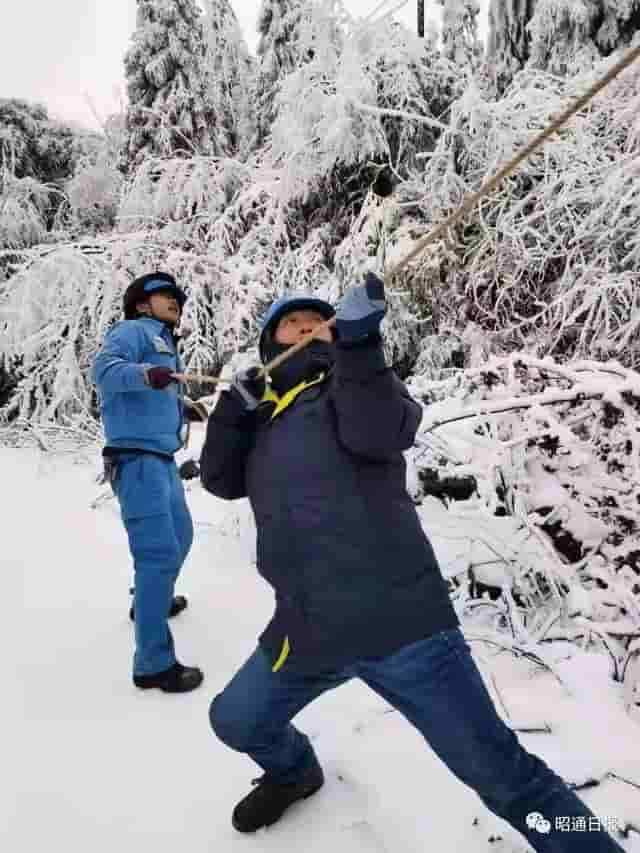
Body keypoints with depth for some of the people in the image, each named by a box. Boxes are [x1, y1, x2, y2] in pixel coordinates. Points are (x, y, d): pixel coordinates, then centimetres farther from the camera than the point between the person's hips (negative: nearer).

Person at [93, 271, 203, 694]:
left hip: (162, 457, 10)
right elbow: (105, 368, -23)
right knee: (160, 552, -13)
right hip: (137, 457, -10)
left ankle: (152, 600, 47)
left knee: (181, 535, 24)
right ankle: (154, 663, -6)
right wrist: (144, 373, -39)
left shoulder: (167, 346, 23)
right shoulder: (133, 331, -4)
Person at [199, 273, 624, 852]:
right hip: (308, 629, 6)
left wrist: (357, 343, -28)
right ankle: (295, 773, 53)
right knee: (235, 722, 23)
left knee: (501, 775, -2)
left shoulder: (356, 383, 4)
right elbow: (220, 480, 8)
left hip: (395, 618, -5)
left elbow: (376, 434, -18)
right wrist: (232, 411, -5)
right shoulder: (261, 415, 18)